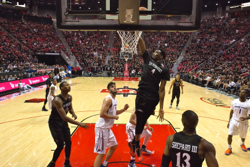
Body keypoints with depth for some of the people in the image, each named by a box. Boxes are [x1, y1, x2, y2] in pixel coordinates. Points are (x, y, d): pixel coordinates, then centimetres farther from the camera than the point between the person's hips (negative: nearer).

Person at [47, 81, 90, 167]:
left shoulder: (69, 97, -6)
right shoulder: (57, 100, -31)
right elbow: (64, 117, -36)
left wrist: (73, 114, -11)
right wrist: (79, 124, -37)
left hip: (63, 122, 7)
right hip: (54, 123, -7)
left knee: (68, 142, 8)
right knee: (60, 145, -4)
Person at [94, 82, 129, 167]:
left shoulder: (114, 99, 10)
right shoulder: (108, 99, -20)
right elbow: (102, 114, -28)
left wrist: (123, 109, 6)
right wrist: (114, 117, -17)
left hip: (107, 128, 10)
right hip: (102, 128, -10)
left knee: (114, 145, 24)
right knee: (101, 152, -3)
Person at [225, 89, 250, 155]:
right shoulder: (234, 102, -6)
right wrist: (229, 122, 7)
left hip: (243, 123, -1)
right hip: (234, 121, 1)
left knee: (243, 136, 18)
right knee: (230, 135, -7)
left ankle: (242, 144, 53)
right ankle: (229, 148, 15)